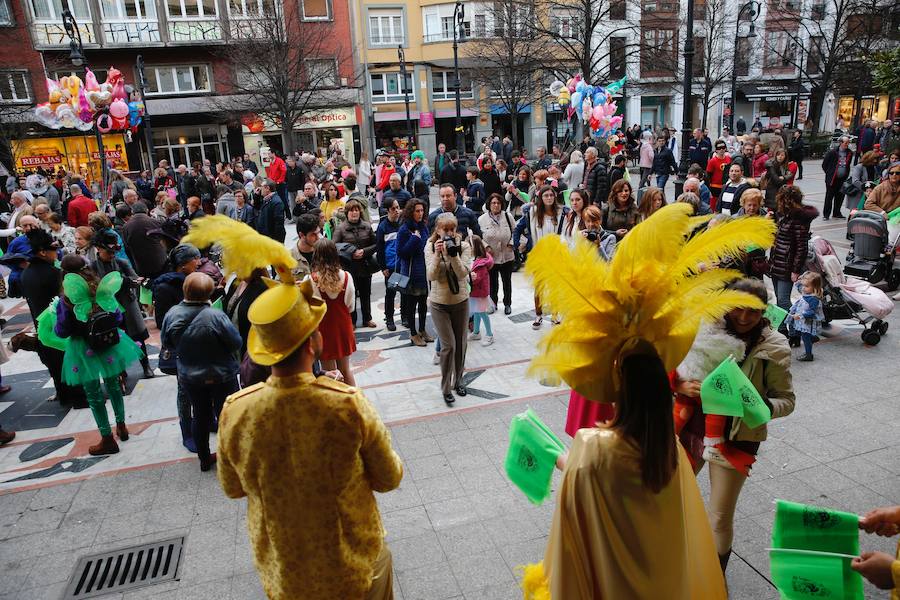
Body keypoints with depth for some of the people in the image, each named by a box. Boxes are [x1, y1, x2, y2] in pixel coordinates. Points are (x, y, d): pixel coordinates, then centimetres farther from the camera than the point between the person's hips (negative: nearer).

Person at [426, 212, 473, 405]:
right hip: (439, 303, -2)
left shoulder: (464, 246, -8)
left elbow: (463, 274, -18)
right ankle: (446, 388, 8)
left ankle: (458, 381, 32)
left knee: (460, 344, 11)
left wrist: (453, 254, -30)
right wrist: (437, 254, -28)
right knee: (448, 345, -7)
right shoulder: (430, 247, -8)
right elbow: (431, 276, -16)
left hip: (461, 301, 2)